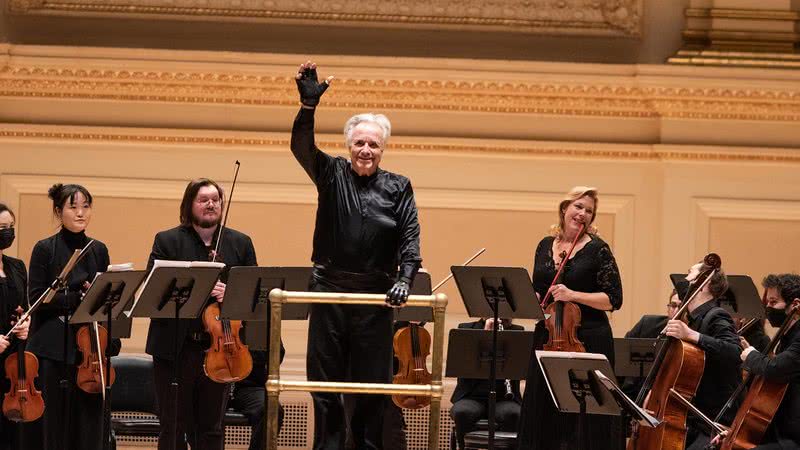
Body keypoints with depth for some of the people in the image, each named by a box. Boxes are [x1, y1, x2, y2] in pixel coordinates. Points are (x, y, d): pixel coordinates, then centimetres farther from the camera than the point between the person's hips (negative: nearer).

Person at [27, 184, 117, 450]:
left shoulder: (98, 250, 12)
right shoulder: (46, 249, -1)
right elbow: (37, 298, -8)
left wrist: (111, 343, 3)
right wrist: (78, 298, -18)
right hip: (55, 348, -4)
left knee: (90, 422, 1)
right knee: (57, 423, -2)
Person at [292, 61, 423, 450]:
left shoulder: (398, 187, 6)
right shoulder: (332, 174, 6)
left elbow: (410, 237, -1)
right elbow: (301, 147, -11)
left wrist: (404, 277, -17)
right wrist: (309, 105, -27)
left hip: (376, 294, 0)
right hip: (330, 289, 0)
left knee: (373, 381, 3)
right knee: (324, 379, 3)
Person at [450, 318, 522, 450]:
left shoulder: (517, 332, 12)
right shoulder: (466, 328, 10)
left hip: (503, 398, 0)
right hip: (472, 396, 0)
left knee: (513, 414, -33)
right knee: (462, 412, -34)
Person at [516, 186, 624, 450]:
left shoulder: (597, 249, -4)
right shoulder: (546, 246, 12)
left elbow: (613, 299, -7)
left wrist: (573, 295, -18)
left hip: (588, 340, -5)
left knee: (584, 418, -4)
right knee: (543, 413, 9)